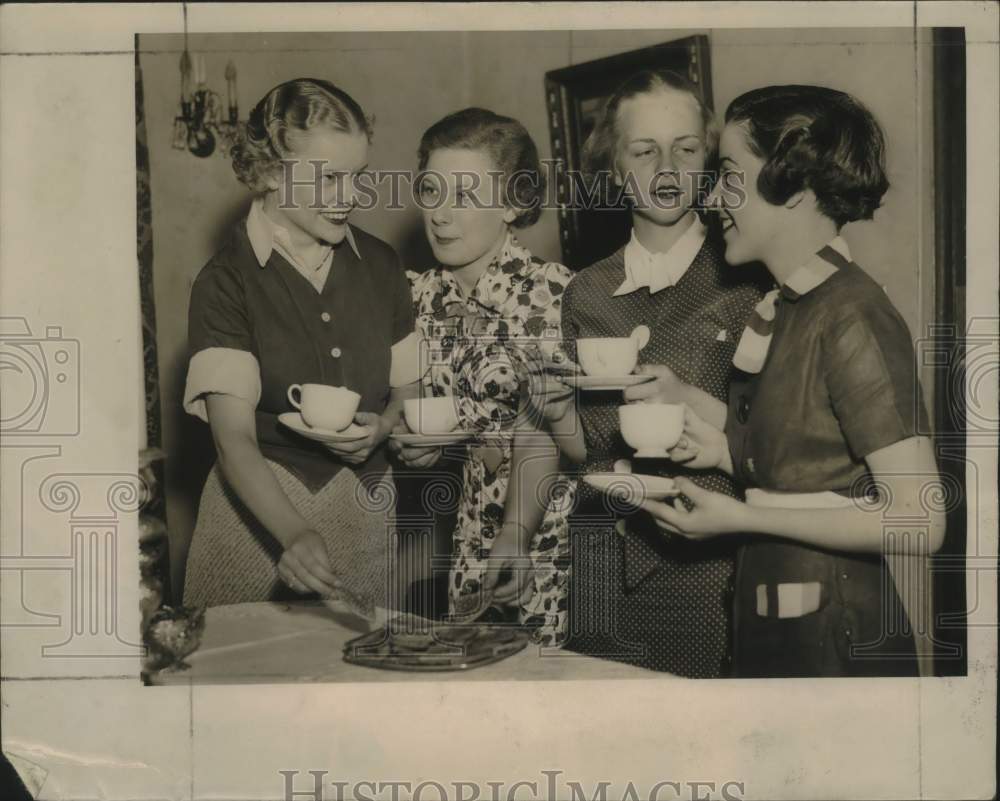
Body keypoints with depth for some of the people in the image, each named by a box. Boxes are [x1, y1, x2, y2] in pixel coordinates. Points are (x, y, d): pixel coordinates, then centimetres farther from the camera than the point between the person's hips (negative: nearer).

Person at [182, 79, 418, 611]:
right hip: (260, 507, -4)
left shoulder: (378, 264, 3)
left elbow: (408, 386, 13)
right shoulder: (226, 283, -11)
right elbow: (234, 438, -19)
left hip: (366, 507, 4)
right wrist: (294, 534, -34)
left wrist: (383, 425, -10)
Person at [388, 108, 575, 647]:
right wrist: (411, 443, -10)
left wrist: (512, 540, -29)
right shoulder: (419, 296, 4)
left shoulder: (550, 292, -13)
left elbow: (542, 434, -18)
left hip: (545, 539, -4)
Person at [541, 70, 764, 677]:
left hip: (707, 560, -3)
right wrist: (554, 403, -8)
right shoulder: (587, 293, 7)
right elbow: (588, 450, 11)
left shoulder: (745, 280, -4)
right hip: (605, 563, 3)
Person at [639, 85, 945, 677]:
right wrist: (727, 449, -3)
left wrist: (740, 516, -18)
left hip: (838, 648, -8)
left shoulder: (853, 317, -18)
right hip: (772, 630, 8)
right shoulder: (783, 311, 7)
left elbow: (918, 523, -21)